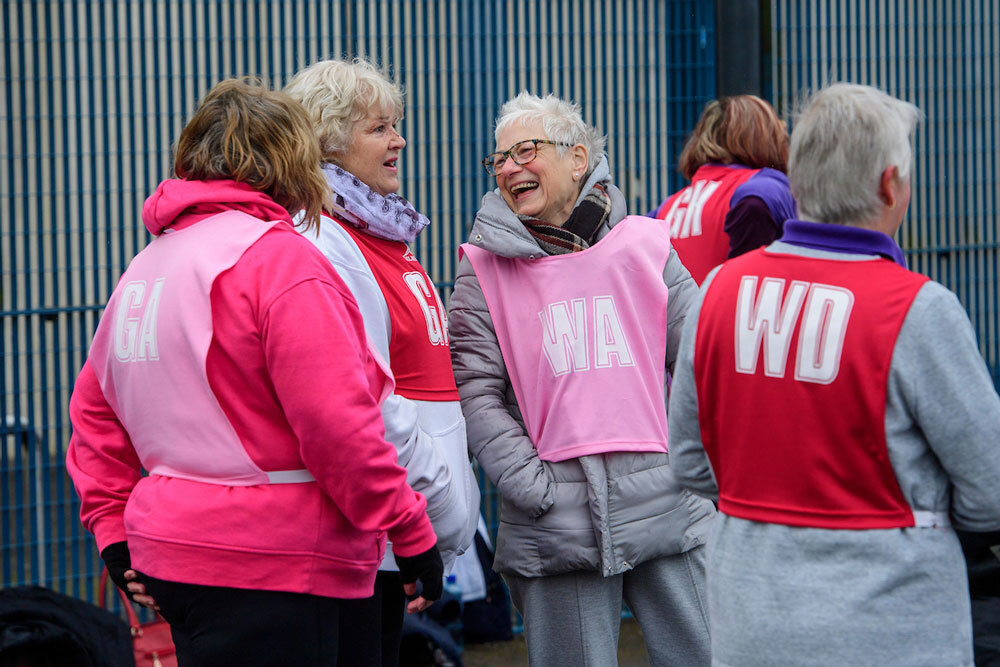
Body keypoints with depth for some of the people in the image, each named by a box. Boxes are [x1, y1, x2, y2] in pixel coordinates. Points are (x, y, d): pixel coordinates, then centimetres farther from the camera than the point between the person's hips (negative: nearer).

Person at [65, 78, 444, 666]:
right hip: (268, 569, -9)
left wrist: (114, 531, 20)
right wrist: (412, 533, -11)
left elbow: (94, 406, 20)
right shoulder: (279, 256, -13)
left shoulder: (146, 265, 15)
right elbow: (338, 423, -19)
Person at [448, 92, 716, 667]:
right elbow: (475, 392, -2)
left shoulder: (644, 245, 8)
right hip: (556, 524, -1)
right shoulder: (485, 268, 4)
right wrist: (532, 486, -11)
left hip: (666, 506, 1)